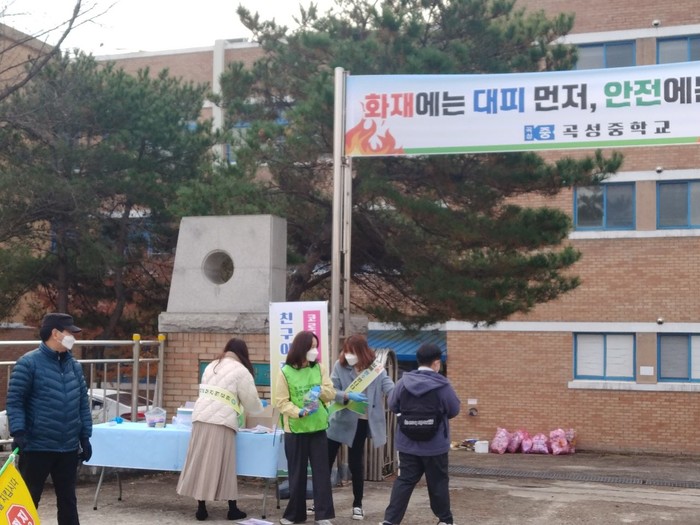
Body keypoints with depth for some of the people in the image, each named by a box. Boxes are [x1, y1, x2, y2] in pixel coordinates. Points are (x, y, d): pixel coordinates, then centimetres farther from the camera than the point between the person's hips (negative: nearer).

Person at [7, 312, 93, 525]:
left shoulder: (74, 365, 10)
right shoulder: (28, 363, -9)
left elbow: (83, 403, 14)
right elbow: (14, 401, -10)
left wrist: (85, 436, 11)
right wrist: (18, 432, -21)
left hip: (68, 448, 6)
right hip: (36, 447, -6)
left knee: (68, 500, 13)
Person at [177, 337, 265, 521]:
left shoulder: (211, 366, 21)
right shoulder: (241, 371, 1)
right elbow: (251, 401, 5)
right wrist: (260, 410, 27)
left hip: (200, 418, 6)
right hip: (221, 423, -6)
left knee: (201, 463, 6)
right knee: (223, 466, 1)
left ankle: (201, 508, 9)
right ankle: (232, 509, 9)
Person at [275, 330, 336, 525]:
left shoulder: (319, 368, 4)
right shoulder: (285, 372, -6)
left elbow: (331, 393, 2)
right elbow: (281, 402, -8)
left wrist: (321, 390, -19)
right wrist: (299, 412, -23)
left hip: (318, 428, 3)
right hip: (295, 429, -2)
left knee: (321, 471, 1)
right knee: (297, 473, 7)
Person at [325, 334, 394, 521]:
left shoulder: (376, 368, -10)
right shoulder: (339, 365, -7)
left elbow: (391, 390, -19)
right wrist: (347, 396, -30)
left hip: (361, 422, -1)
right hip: (340, 420, 1)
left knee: (355, 464, 9)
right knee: (326, 461, 8)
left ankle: (357, 504, 25)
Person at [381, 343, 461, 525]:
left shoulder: (403, 382, -4)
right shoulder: (442, 385, -13)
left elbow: (392, 406, 9)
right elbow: (454, 410, -1)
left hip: (407, 445, 3)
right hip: (435, 446, -2)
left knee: (404, 481, 7)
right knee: (438, 483, 12)